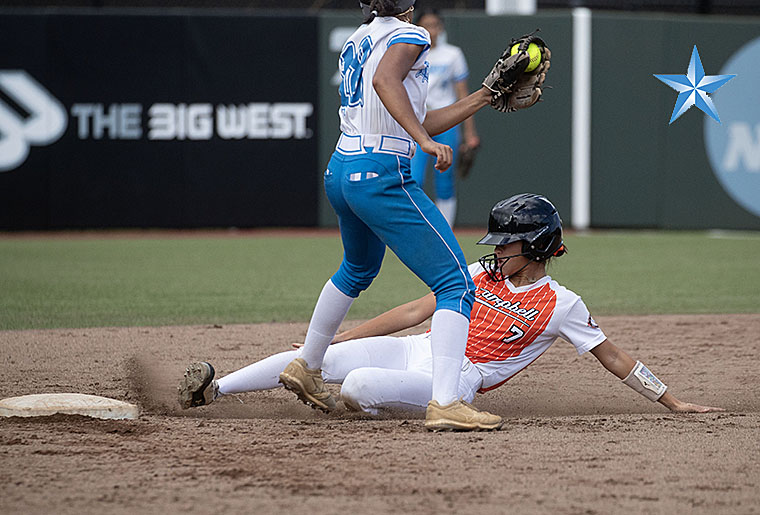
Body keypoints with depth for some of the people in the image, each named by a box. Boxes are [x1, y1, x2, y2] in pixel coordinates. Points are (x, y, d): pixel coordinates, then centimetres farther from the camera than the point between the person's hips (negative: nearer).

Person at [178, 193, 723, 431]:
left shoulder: (562, 305, -3)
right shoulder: (482, 273, 13)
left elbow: (615, 357, -1)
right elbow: (415, 311, 14)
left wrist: (673, 402, -8)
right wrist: (339, 338, 11)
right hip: (415, 351, 5)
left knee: (358, 384, -29)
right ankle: (211, 391, 5)